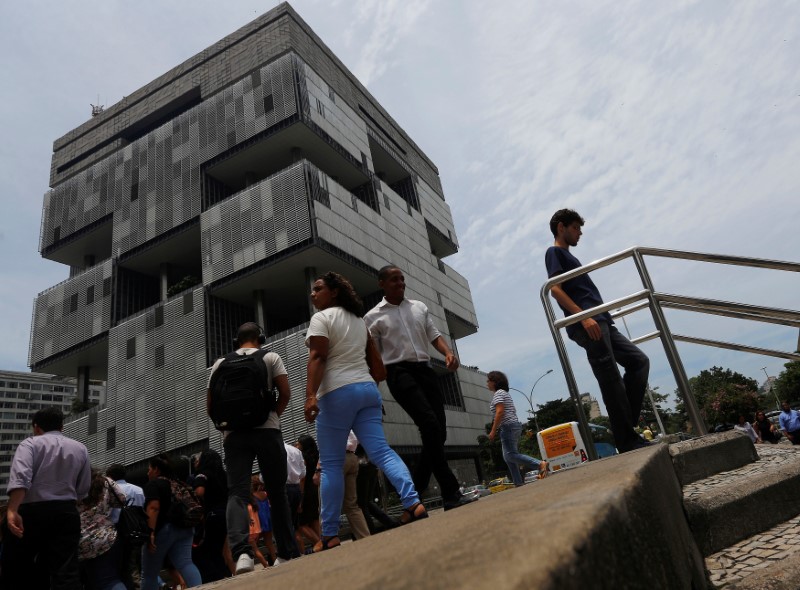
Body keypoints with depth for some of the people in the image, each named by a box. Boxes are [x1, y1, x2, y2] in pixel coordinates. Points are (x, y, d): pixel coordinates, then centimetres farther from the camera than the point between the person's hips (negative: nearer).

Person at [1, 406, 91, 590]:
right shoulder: (80, 448, 14)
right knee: (66, 570, -1)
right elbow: (83, 489, 14)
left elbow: (20, 477, -16)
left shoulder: (30, 443, 2)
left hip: (32, 512, -2)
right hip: (67, 513, 3)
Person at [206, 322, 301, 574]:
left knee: (237, 492, -4)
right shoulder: (270, 357, 8)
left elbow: (210, 404, 12)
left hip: (234, 433, 1)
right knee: (277, 492, 8)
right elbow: (285, 393, -1)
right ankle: (289, 553, 14)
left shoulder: (220, 363, 15)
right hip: (267, 430, -1)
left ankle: (241, 552, -26)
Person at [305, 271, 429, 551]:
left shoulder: (321, 318, 0)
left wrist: (310, 396, -22)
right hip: (367, 390, 6)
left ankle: (330, 535, 4)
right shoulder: (358, 320, 22)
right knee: (381, 451, -2)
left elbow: (317, 358, -15)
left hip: (337, 393, -6)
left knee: (331, 465, 0)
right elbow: (378, 367, 20)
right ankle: (413, 503, -20)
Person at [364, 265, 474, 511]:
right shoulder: (373, 317, 5)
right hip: (399, 372, -5)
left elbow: (434, 335, 16)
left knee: (437, 432, 1)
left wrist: (448, 352, -5)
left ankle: (416, 493, 16)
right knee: (431, 426, -20)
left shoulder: (419, 307, 17)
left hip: (425, 370, 6)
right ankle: (451, 494, -16)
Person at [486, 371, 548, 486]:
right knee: (508, 457, 9)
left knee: (511, 455, -14)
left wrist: (493, 431, -17)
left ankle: (540, 464, -21)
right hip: (515, 425, 10)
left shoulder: (498, 393, -6)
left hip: (507, 426, -10)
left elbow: (500, 412, -17)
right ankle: (519, 483, 7)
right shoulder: (505, 393, 23)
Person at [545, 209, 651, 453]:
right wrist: (583, 317, -21)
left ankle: (624, 426, 4)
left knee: (639, 361, 7)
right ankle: (627, 440, -6)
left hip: (601, 324, 10)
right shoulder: (554, 252, 3)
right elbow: (555, 289, -12)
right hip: (586, 325, -10)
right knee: (611, 380, -11)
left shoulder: (568, 256, 30)